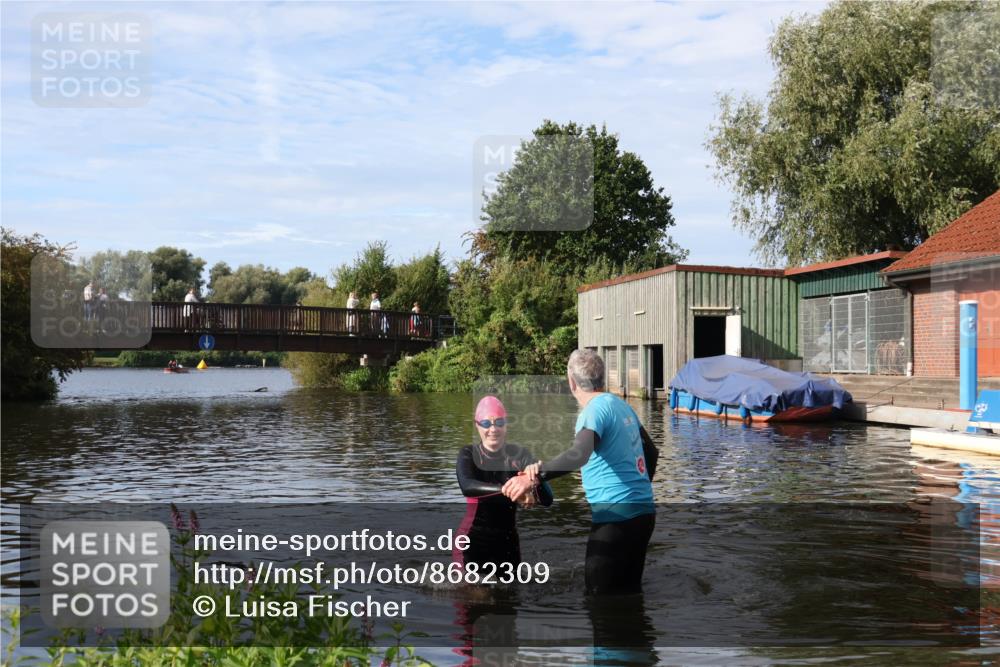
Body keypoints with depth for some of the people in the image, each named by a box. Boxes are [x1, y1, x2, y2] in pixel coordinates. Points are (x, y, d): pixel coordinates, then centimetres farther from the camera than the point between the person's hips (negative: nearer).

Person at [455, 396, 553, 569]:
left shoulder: (520, 455, -4)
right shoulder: (469, 454, -6)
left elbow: (547, 499, -13)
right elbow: (467, 486, -27)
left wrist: (535, 482, -36)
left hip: (508, 542, 2)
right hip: (473, 542, -2)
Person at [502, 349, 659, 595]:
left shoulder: (595, 410, -14)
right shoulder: (622, 405, 12)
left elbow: (579, 455, -33)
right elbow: (651, 452, 23)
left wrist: (535, 475, -39)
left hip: (616, 514, -9)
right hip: (643, 511, 9)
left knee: (599, 595, -4)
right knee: (629, 593, 16)